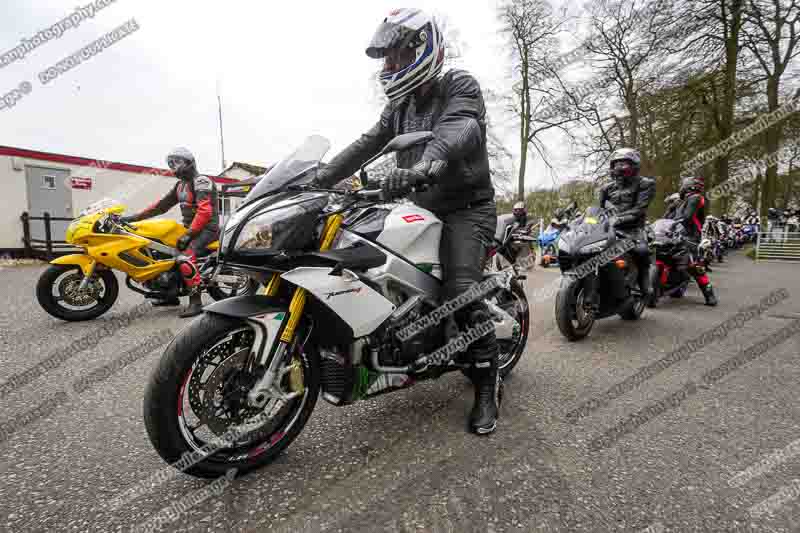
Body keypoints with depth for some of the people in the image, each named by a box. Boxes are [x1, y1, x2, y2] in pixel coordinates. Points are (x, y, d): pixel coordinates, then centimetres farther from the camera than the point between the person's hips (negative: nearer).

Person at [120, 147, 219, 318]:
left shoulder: (202, 181, -13)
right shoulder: (181, 185, 18)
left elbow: (205, 212, -25)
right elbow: (162, 204, 18)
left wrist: (188, 234, -27)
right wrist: (135, 217, 11)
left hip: (207, 229, -10)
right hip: (191, 228, 10)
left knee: (185, 258, -31)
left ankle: (196, 302, -28)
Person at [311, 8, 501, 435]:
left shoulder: (460, 86, -7)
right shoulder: (399, 106, 16)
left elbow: (456, 130, -30)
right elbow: (368, 143, 8)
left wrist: (425, 165, -52)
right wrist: (320, 177, -4)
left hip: (466, 207, -7)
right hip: (421, 207, 7)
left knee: (461, 292, -22)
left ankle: (487, 384, -5)